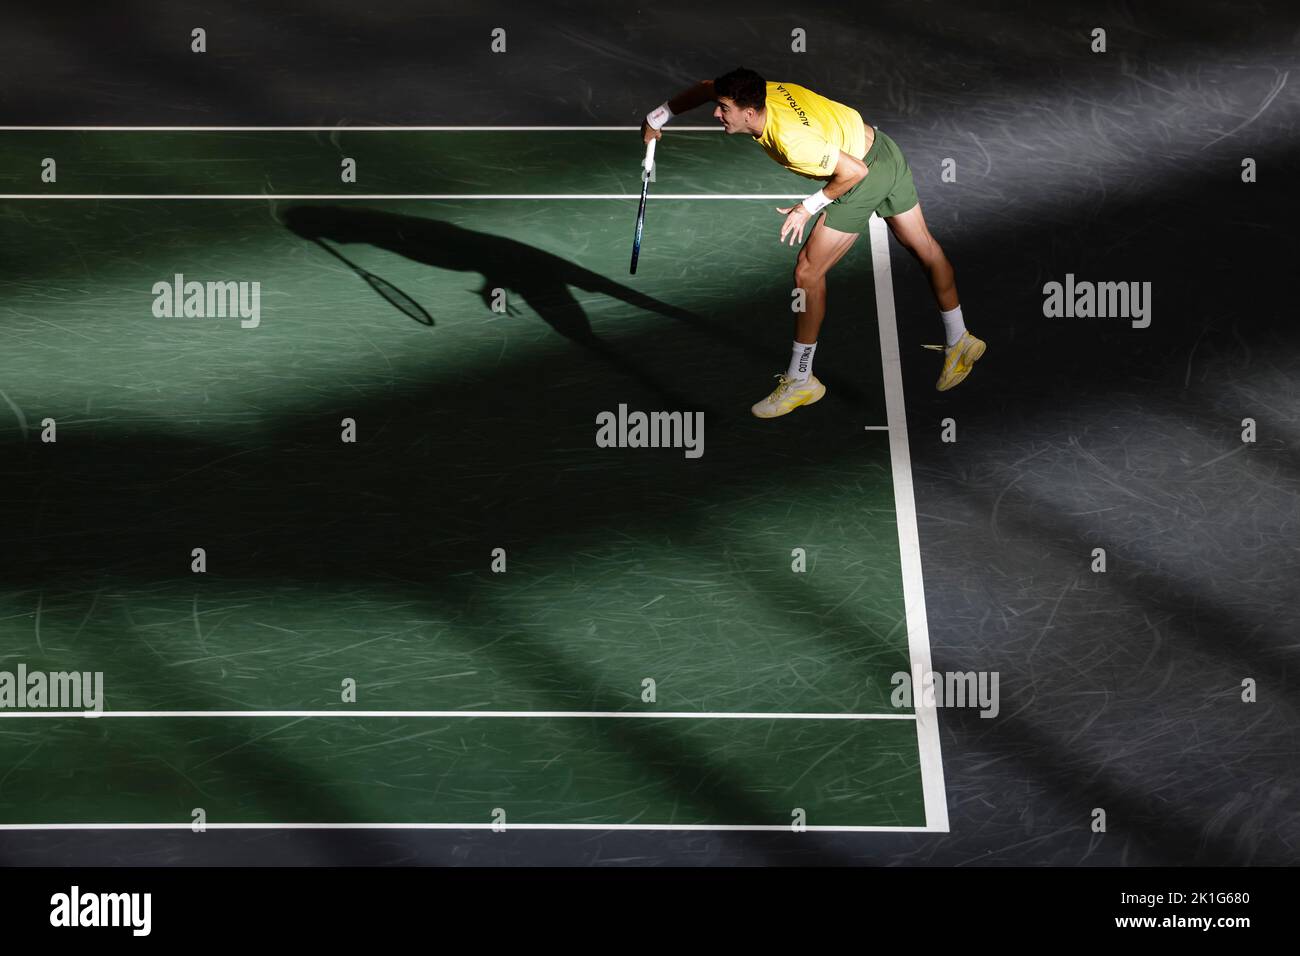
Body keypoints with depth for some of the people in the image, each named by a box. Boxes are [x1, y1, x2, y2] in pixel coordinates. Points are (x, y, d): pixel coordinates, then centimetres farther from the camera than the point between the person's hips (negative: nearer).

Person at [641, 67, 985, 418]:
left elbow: (855, 170, -28)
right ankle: (959, 342, 39)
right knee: (923, 247, 22)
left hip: (866, 175, -9)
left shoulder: (789, 139, -35)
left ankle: (799, 380, 9)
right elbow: (707, 87, 8)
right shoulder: (763, 92, -12)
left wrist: (810, 207, -18)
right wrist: (657, 117, 9)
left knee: (808, 272, -3)